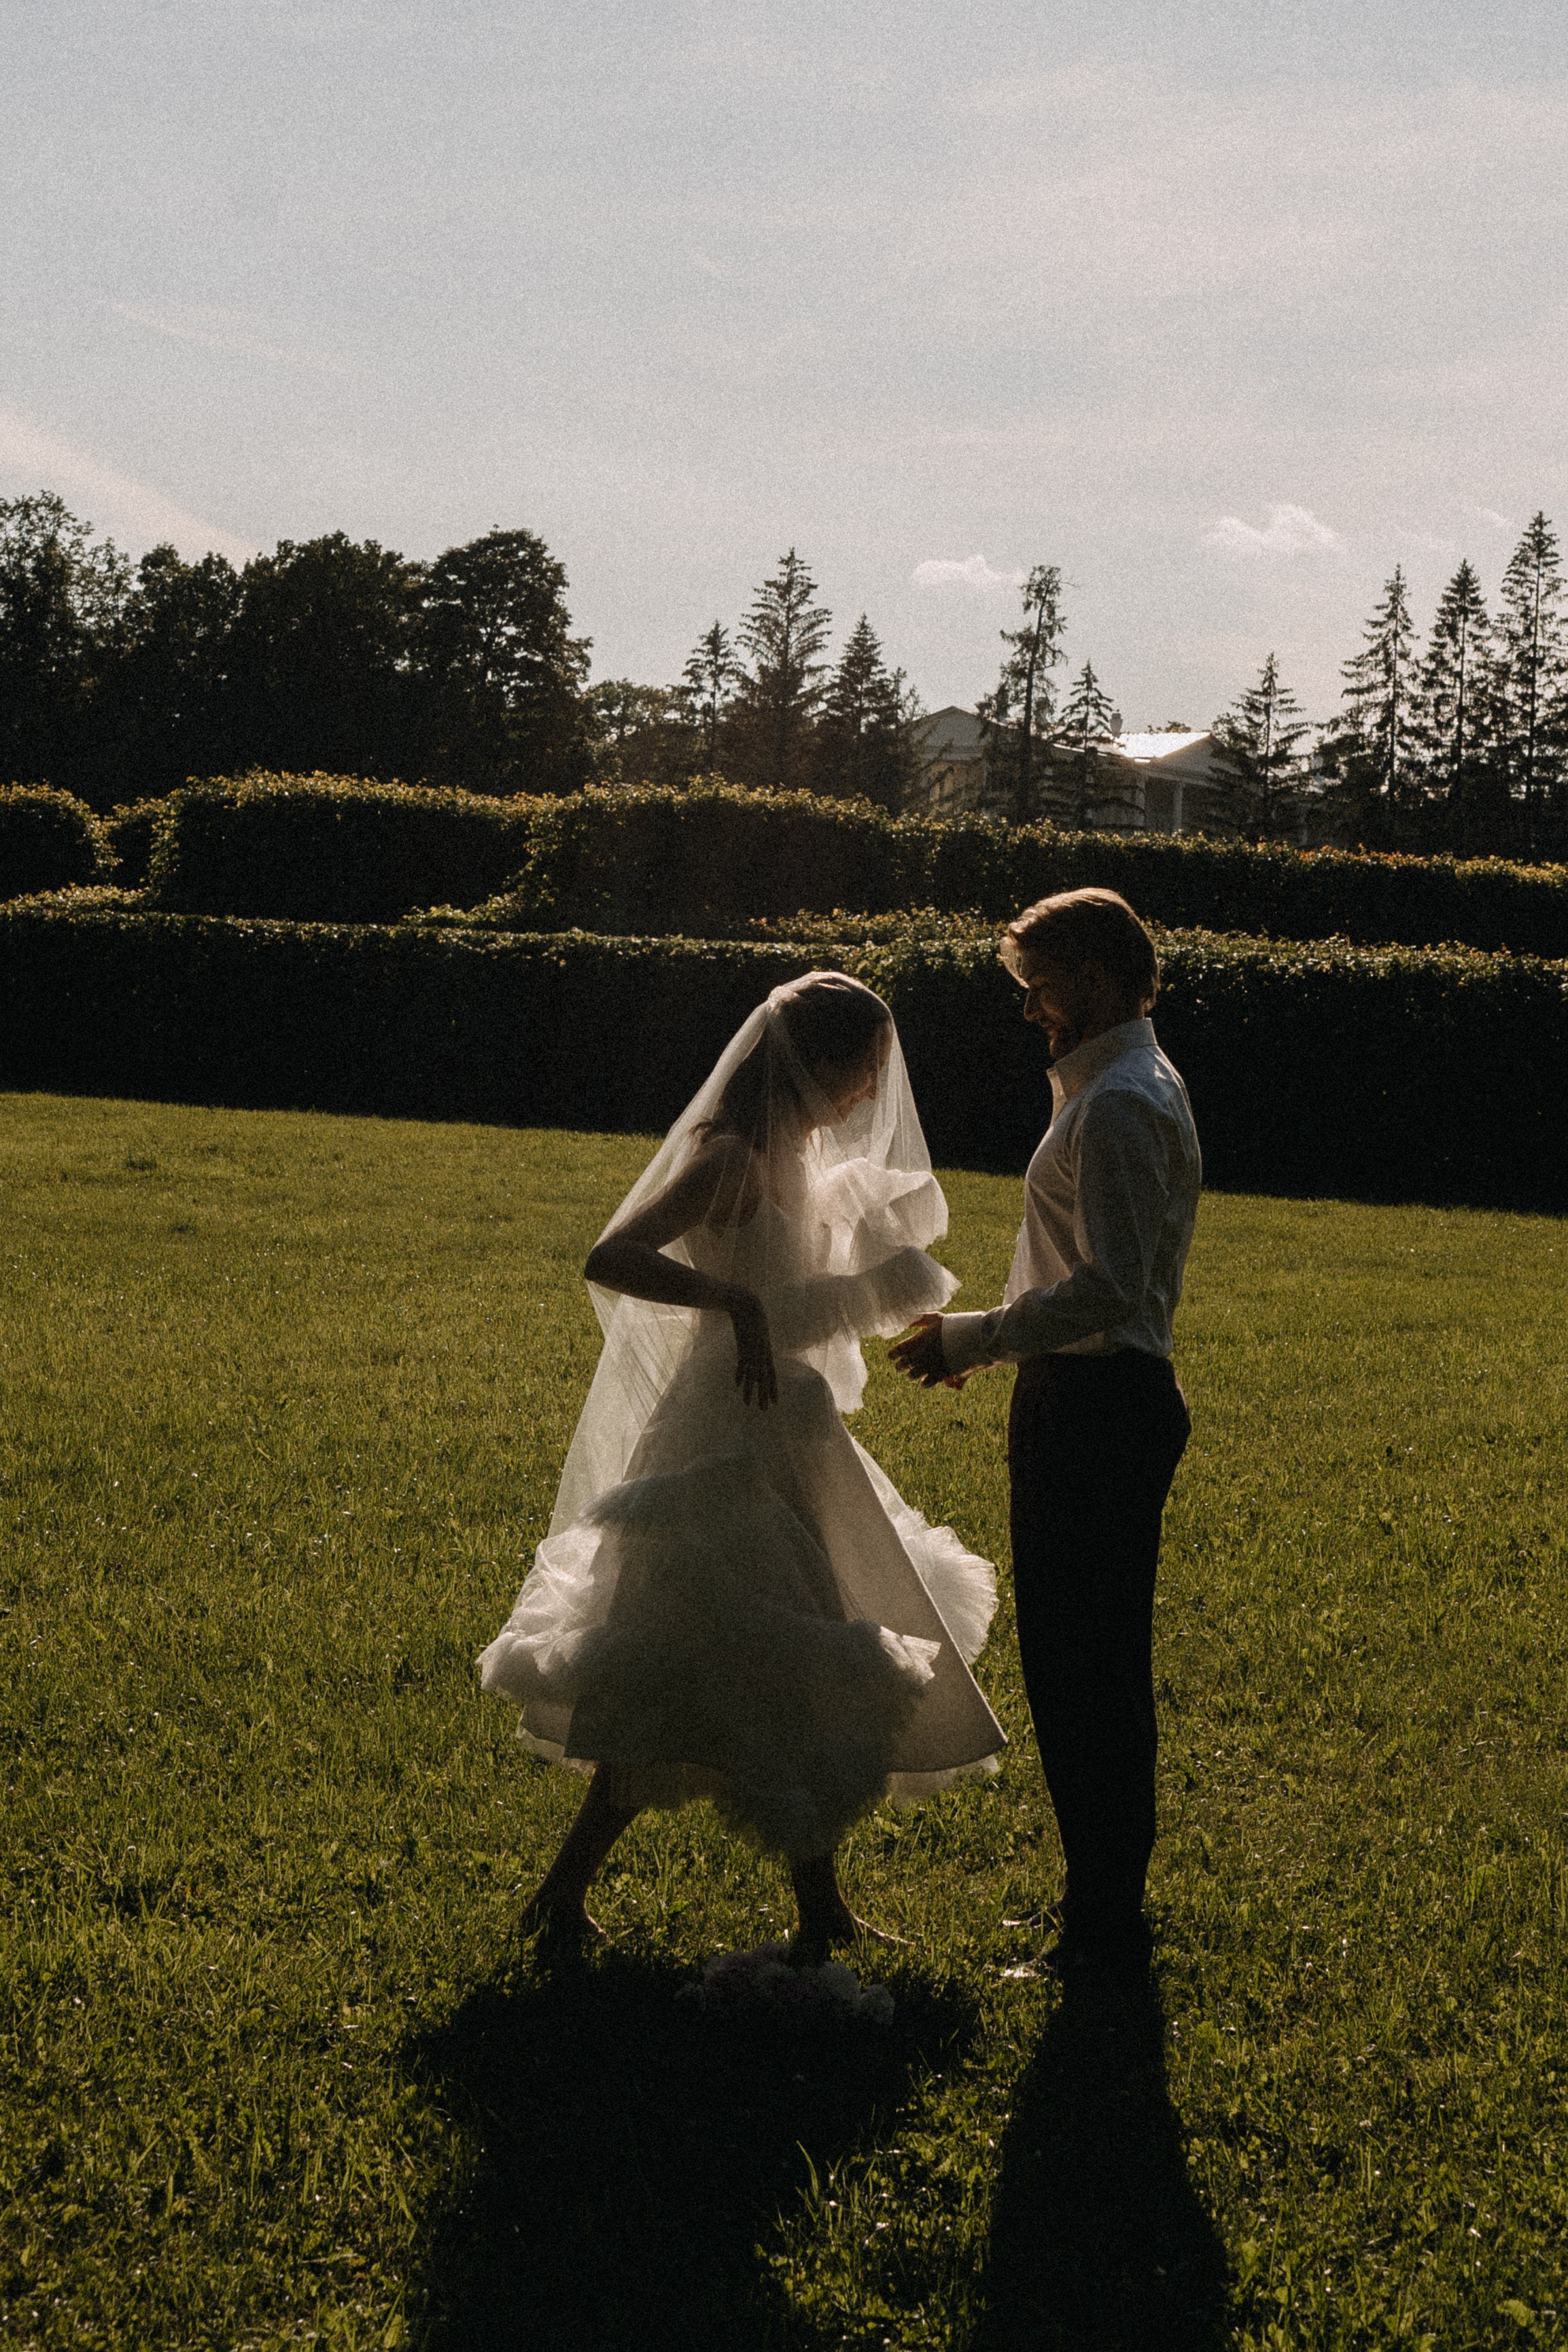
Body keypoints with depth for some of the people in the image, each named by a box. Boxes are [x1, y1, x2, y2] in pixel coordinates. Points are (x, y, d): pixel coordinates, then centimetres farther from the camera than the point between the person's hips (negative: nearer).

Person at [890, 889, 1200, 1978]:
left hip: (1093, 1410, -11)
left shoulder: (1117, 1106, -18)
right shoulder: (1140, 1085, 16)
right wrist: (996, 1334, 18)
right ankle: (1105, 1899, 28)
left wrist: (973, 1338, -19)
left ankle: (1104, 1928, 3)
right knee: (1104, 1664, 17)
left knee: (1079, 1671, -4)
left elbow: (1109, 1288, -25)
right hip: (1118, 1393, 11)